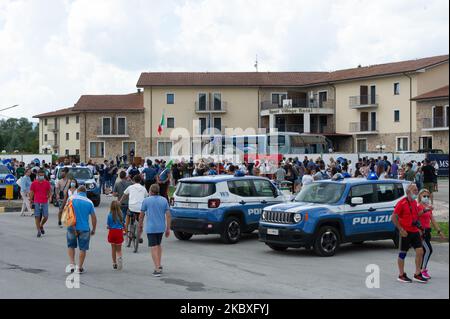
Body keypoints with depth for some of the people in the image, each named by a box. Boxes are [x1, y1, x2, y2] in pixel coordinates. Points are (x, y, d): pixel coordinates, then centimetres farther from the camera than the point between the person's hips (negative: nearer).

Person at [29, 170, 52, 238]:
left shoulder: (47, 183, 5)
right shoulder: (34, 183, 2)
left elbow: (50, 191, 14)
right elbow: (31, 192, 6)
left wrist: (49, 196, -1)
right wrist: (31, 200, 2)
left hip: (45, 202, 1)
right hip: (37, 203, -1)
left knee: (46, 217, -2)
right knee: (37, 217, -1)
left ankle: (41, 226, 27)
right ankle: (39, 231, 7)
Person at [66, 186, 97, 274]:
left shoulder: (72, 199, -3)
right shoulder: (89, 202, 1)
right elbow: (93, 217, 1)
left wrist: (73, 228, -10)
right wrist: (93, 229, 13)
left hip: (72, 227, 0)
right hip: (84, 228, 0)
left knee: (71, 245, 20)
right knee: (83, 248, 10)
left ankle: (72, 264, 9)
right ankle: (80, 268, 13)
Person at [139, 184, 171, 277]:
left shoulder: (146, 200, -4)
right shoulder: (164, 200, 3)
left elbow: (141, 215, 0)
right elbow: (168, 215, 0)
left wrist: (140, 226, 15)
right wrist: (168, 229, 4)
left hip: (151, 228, -4)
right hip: (161, 227, 4)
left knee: (154, 248, -3)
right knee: (158, 245, 23)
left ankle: (157, 269, -9)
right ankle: (159, 265, 22)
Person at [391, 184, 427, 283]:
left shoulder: (415, 202, 11)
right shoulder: (402, 203, -12)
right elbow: (394, 217, -14)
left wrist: (418, 228, 13)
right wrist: (401, 230, -17)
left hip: (415, 231, 7)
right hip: (405, 232, -7)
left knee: (420, 251, 2)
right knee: (403, 253, 3)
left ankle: (417, 274, 11)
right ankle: (401, 275, 13)